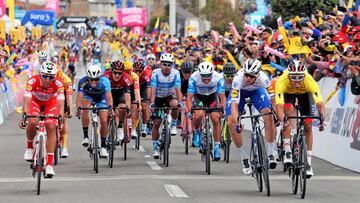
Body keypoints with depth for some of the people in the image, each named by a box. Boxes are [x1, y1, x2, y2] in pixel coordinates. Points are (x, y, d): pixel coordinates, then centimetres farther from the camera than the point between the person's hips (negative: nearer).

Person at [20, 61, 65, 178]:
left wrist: (60, 117, -53)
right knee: (33, 122, -28)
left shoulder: (58, 84, -34)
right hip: (35, 100, 0)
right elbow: (27, 100, -40)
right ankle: (29, 146, 2)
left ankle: (49, 165, -15)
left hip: (51, 102, 0)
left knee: (51, 127, -17)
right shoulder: (32, 81, -36)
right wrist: (24, 116, -54)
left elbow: (60, 103, -38)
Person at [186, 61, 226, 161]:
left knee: (216, 119, -16)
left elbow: (222, 97, -24)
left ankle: (217, 147, -4)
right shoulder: (194, 78, -32)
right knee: (198, 115, -28)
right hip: (198, 96, -1)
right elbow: (189, 97, -28)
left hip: (212, 96, 1)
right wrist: (190, 111, -41)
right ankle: (197, 132, 3)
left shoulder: (218, 78, -31)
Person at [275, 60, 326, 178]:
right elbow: (279, 106, -48)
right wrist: (283, 120, -66)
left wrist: (322, 119, -63)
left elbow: (320, 104, -46)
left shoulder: (310, 81, -40)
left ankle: (308, 162, 4)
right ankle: (287, 152, -20)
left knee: (308, 126, -6)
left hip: (303, 93, 1)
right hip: (288, 93, -1)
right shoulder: (282, 81, -41)